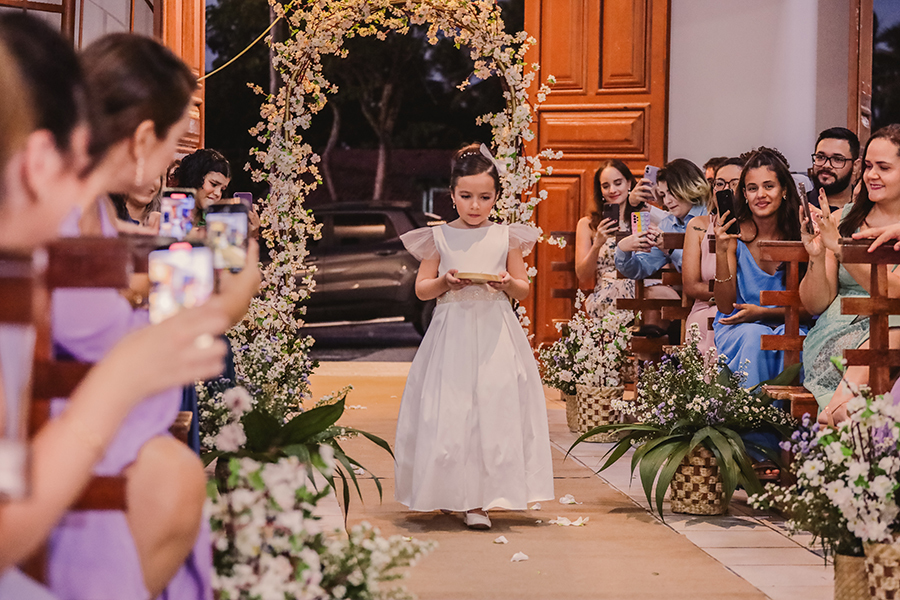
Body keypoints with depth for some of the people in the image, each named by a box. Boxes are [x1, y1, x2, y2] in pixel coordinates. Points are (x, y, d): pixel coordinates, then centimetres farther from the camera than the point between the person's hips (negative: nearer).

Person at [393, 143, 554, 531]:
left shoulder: (506, 238, 7)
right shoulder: (439, 238, 6)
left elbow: (524, 290, 10)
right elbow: (421, 289, 7)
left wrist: (508, 284, -12)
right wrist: (445, 282, -12)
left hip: (495, 336, 0)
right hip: (452, 335, 0)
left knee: (494, 409, -6)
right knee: (446, 414, -3)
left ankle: (477, 501, -1)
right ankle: (448, 492, 11)